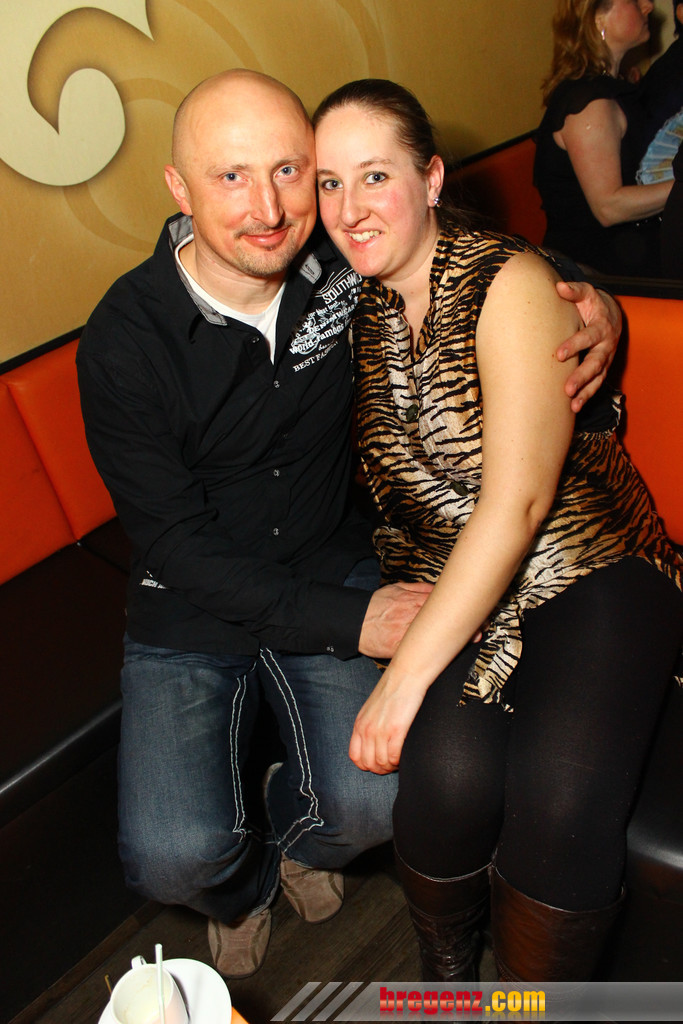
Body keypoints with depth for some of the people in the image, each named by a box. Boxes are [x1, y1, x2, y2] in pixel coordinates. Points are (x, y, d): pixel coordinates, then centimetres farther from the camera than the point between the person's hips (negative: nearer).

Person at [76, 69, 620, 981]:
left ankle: (295, 831, 22)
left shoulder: (346, 261, -9)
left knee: (377, 800, -19)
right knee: (175, 857, -16)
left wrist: (590, 306, -12)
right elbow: (175, 540, -15)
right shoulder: (124, 339, -17)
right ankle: (244, 885, 25)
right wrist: (347, 621, -22)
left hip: (333, 573, 2)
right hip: (190, 611, -1)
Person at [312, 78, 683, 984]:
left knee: (559, 802, -26)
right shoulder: (358, 303, 6)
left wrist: (407, 673, -20)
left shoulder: (510, 283, -11)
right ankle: (444, 975, 7)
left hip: (586, 571, -3)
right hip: (441, 582, 3)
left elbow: (518, 503, -18)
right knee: (449, 773, -24)